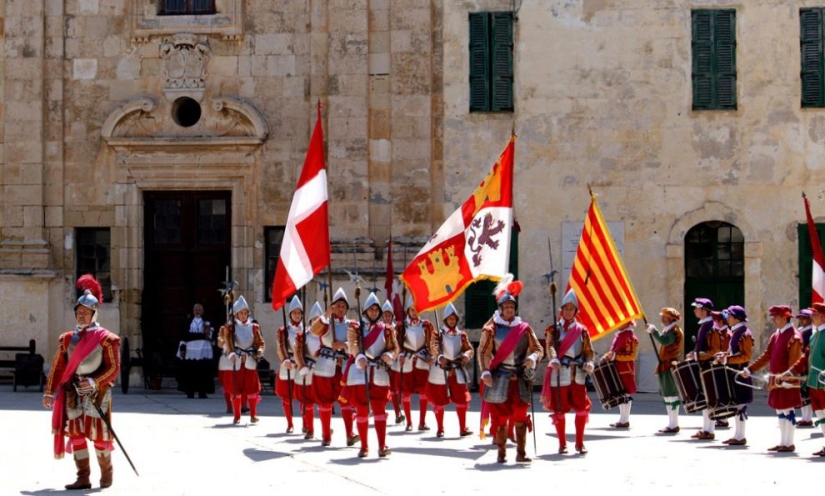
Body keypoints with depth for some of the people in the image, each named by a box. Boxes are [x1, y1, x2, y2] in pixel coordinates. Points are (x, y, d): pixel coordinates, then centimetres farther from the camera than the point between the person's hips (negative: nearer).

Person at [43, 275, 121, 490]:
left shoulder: (105, 338, -5)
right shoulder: (67, 339, 9)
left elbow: (114, 368, -8)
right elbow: (58, 367, 10)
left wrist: (95, 383, -20)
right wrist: (50, 392, 5)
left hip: (97, 393, -4)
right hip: (73, 393, 4)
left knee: (99, 434, 0)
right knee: (76, 433, 1)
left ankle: (106, 474, 17)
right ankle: (83, 478, 5)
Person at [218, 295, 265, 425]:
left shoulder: (253, 327, 6)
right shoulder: (230, 327, -1)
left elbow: (260, 341, 7)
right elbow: (227, 341, -10)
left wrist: (260, 350, -14)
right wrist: (231, 353, -27)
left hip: (250, 360, 2)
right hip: (236, 361, -1)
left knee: (252, 388, 3)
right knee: (235, 389, 3)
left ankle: (253, 415, 13)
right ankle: (236, 416, 12)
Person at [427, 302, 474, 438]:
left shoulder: (462, 335, 9)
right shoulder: (438, 334, 0)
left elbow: (469, 349, 5)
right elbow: (433, 349, -15)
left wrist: (466, 356, -19)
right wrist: (440, 357, -35)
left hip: (457, 371, 2)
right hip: (440, 371, -2)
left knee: (462, 400, -1)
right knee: (439, 400, 2)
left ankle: (463, 428, 9)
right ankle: (440, 429, 14)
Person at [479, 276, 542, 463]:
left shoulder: (524, 328, 7)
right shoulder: (491, 328, 1)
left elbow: (538, 349, 8)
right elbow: (483, 352, -3)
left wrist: (532, 357, -15)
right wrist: (485, 372, -15)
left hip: (519, 380, 2)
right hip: (498, 380, -2)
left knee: (520, 417, -1)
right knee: (500, 418, 2)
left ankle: (521, 453, 2)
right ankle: (501, 453, 9)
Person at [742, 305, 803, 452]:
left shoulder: (794, 337, -13)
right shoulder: (775, 336, 14)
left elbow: (794, 362, -18)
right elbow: (767, 356, 17)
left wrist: (787, 380, -23)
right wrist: (750, 369, 12)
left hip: (787, 381, -9)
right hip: (775, 380, 9)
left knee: (787, 410, -3)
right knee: (779, 410, 11)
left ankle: (789, 444, 2)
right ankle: (783, 443, 18)